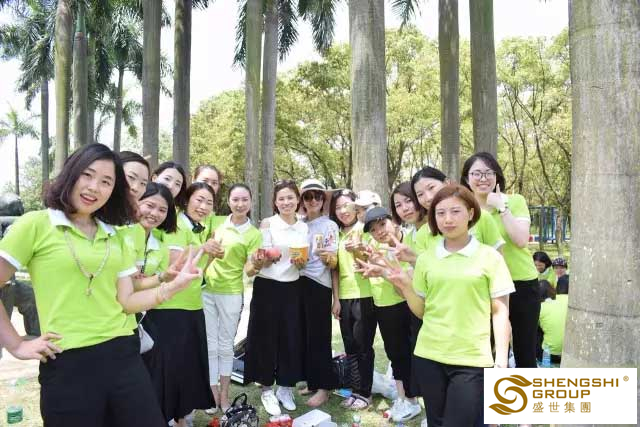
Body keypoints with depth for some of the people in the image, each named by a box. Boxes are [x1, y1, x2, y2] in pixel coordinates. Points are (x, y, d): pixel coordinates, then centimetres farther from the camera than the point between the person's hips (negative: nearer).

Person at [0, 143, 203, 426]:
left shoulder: (113, 237, 12)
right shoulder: (35, 224, -3)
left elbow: (126, 301, 7)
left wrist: (174, 285, -4)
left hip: (123, 355, 5)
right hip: (68, 364, -4)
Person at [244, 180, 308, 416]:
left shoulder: (304, 227, 6)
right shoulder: (267, 223, -6)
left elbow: (302, 264, 11)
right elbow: (259, 263, -8)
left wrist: (301, 262, -12)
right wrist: (271, 258, -29)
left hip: (292, 289, 4)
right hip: (267, 288, -3)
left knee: (291, 338, 7)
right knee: (267, 337, 4)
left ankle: (285, 387, 25)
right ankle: (267, 389, 21)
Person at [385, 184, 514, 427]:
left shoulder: (489, 257, -3)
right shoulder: (426, 258, 5)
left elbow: (500, 312, 0)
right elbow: (421, 311, 10)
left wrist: (501, 361, -7)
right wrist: (405, 286, -6)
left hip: (471, 360, -3)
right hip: (428, 357, 3)